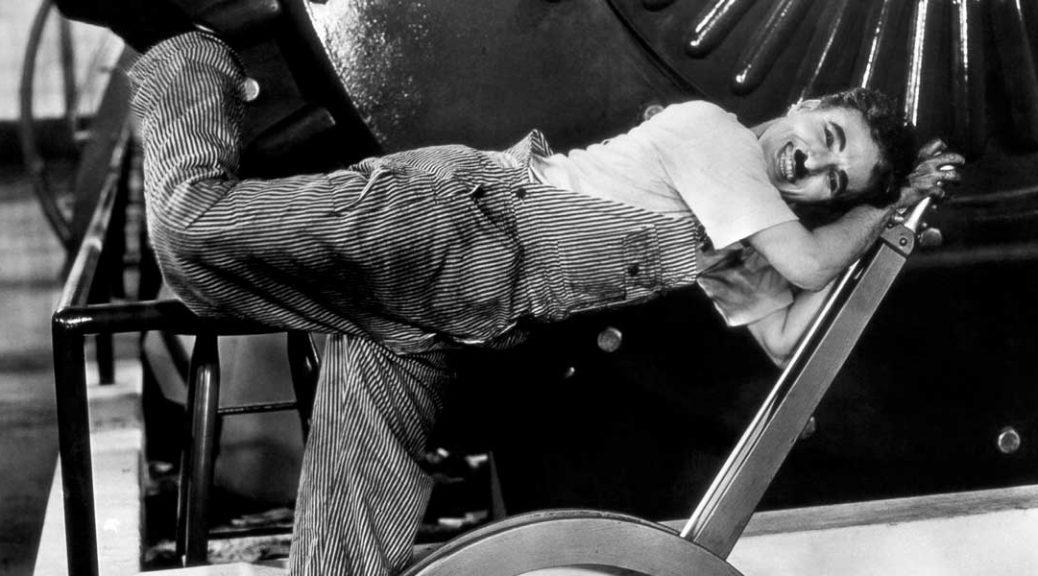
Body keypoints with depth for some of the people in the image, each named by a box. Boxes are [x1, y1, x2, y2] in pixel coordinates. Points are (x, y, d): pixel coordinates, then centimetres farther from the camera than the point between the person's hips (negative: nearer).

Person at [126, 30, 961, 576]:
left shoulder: (745, 240, 21)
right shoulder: (712, 128, -4)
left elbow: (783, 336, 10)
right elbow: (806, 263, -11)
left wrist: (888, 213, 14)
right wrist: (881, 212, 8)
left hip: (466, 304, 8)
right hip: (453, 214, -8)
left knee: (366, 470, -5)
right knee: (197, 225, -20)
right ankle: (192, 73, 9)